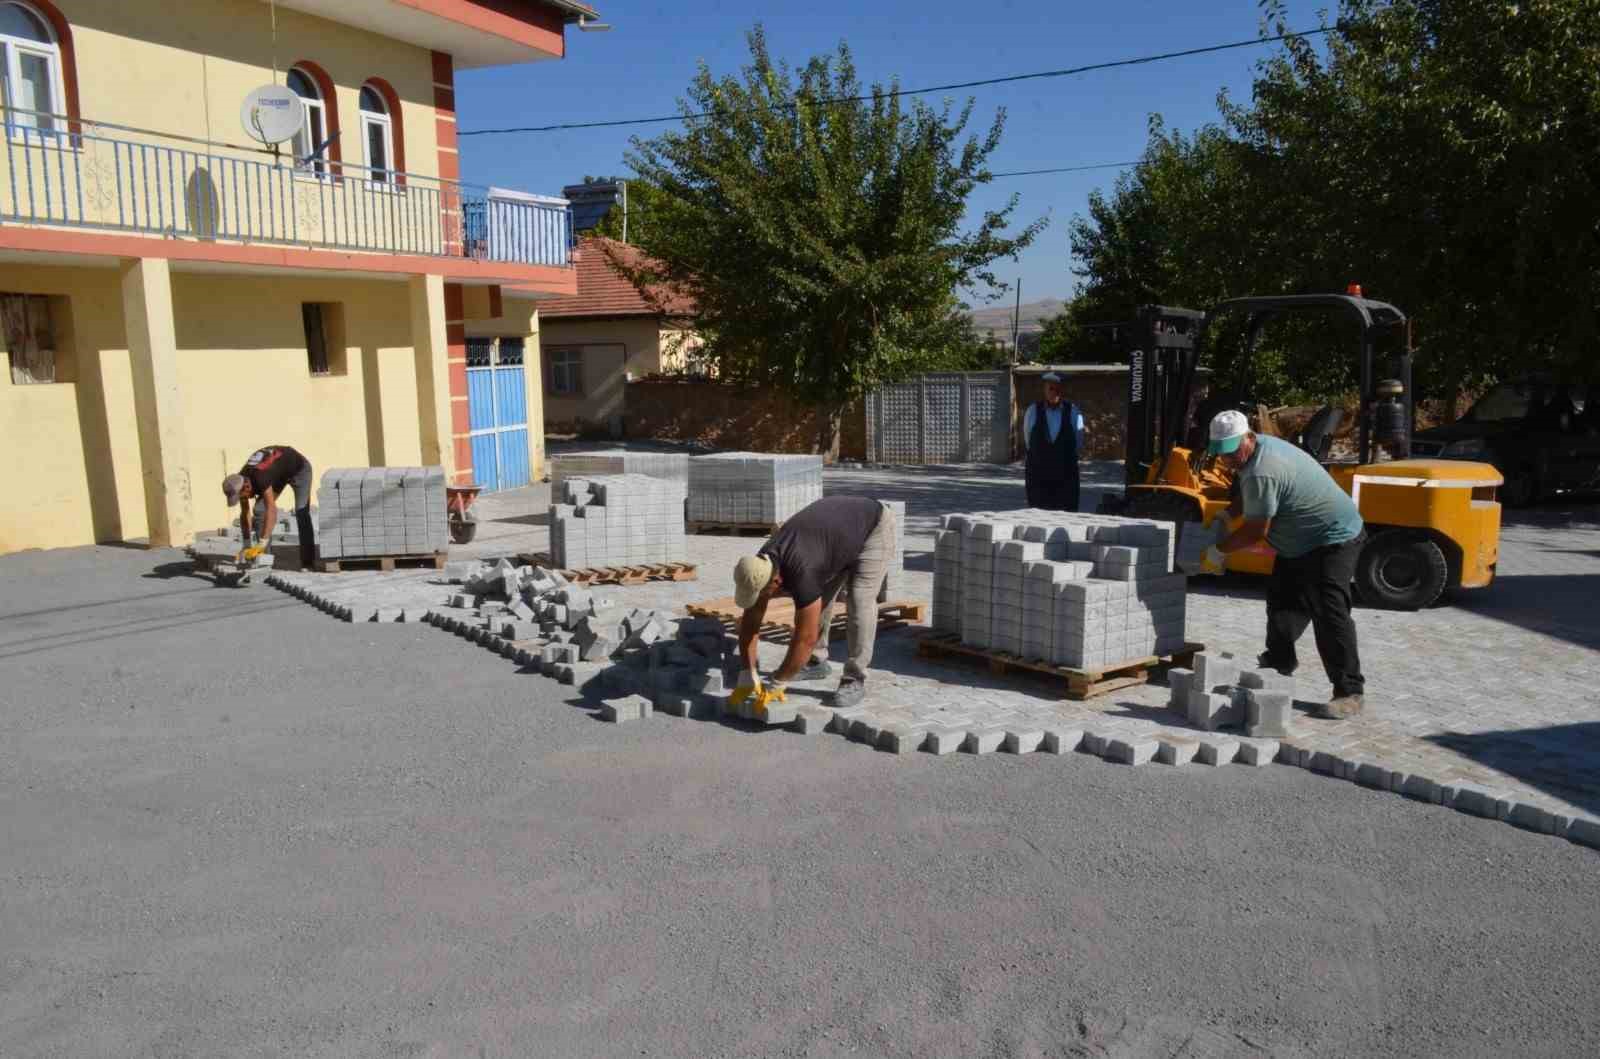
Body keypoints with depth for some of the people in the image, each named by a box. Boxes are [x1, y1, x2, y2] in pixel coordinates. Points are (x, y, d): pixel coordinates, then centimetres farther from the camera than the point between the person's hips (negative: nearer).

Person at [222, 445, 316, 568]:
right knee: (259, 510, -7)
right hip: (278, 471, 7)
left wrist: (262, 543, -55)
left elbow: (272, 510, -51)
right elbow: (245, 514, -12)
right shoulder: (240, 482, -22)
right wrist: (246, 545, -15)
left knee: (301, 513, -17)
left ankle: (308, 563, -15)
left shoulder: (260, 478, -44)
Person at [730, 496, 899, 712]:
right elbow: (750, 622, -8)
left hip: (874, 526, -8)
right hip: (840, 526, 8)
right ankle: (816, 663, 20)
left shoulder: (801, 572, -39)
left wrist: (776, 684, -27)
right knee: (818, 598, 4)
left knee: (860, 601, -19)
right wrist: (748, 675, -11)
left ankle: (854, 681, -12)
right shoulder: (761, 565, -17)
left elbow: (806, 638, -35)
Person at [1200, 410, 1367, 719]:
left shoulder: (1261, 473, -31)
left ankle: (1349, 693, -15)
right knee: (1282, 601, 19)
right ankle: (1279, 661, 36)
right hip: (1302, 542, 11)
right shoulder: (1261, 445, 2)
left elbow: (1256, 531, -24)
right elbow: (1247, 498, 21)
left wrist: (1219, 549, -12)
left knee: (1329, 613, -17)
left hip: (1333, 541, -11)